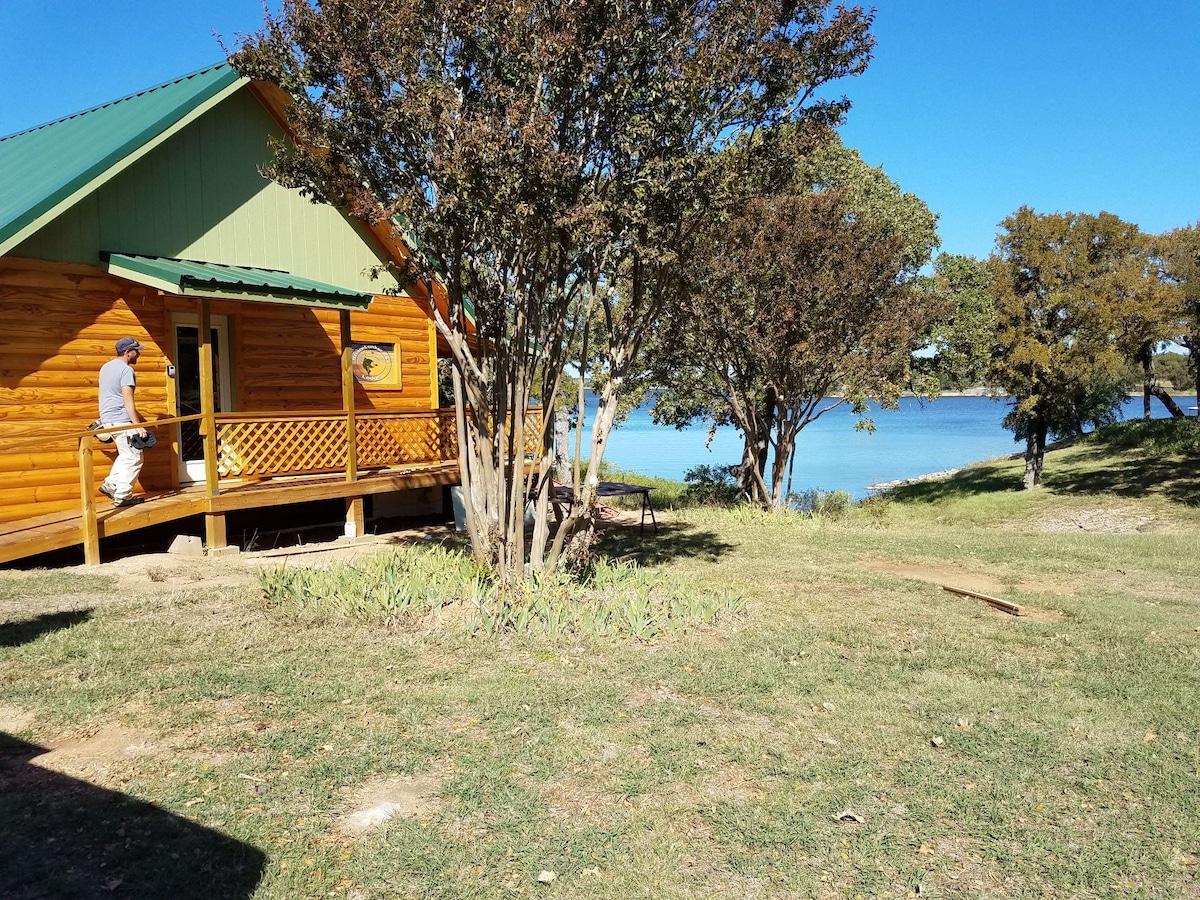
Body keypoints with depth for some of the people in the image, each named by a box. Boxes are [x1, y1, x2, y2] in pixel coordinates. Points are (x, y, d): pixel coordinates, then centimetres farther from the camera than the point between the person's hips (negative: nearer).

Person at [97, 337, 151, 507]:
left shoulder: (106, 367, 15)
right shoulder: (126, 370, -15)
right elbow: (128, 401, -21)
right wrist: (138, 425, -22)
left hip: (107, 418, 10)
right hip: (121, 420, -10)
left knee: (126, 454, 21)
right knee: (133, 458, -2)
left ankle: (110, 485, 15)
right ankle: (122, 496, -1)